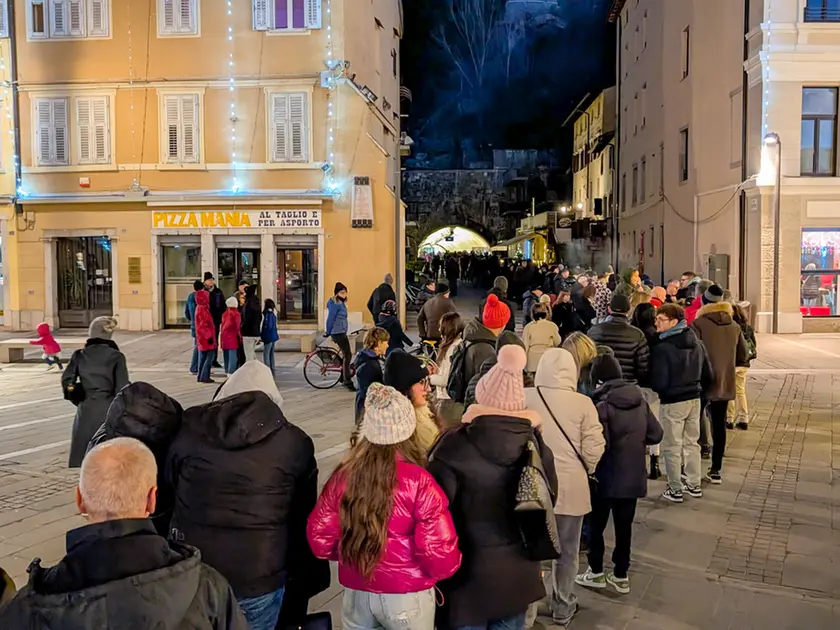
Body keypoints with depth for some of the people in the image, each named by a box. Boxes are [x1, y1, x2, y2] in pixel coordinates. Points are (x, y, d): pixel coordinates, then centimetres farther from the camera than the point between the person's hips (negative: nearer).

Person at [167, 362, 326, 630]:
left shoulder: (190, 427, -1)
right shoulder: (294, 443, -6)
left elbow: (168, 489, 11)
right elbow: (304, 518, 2)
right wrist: (301, 575, 15)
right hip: (258, 579, -2)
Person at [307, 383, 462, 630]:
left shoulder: (344, 475, -10)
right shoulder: (419, 482, -21)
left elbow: (320, 536, -2)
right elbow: (438, 551, -21)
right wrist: (447, 567, 2)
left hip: (356, 593, 3)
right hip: (406, 596, -3)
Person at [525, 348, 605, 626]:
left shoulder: (524, 398, -11)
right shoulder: (583, 403, -11)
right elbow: (593, 449, -8)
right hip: (570, 487, 0)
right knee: (566, 551, 17)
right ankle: (562, 607, 32)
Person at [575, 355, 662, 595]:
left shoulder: (603, 405, -18)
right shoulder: (640, 400, 0)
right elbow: (656, 435, 3)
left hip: (607, 477, -5)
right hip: (633, 476, 5)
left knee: (596, 524, 13)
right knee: (624, 526, 15)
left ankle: (596, 572, 23)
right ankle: (621, 575, 25)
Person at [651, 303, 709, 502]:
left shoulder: (662, 348, -21)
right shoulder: (696, 343, 3)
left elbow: (659, 383, -21)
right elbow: (706, 373, 9)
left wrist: (653, 386, 0)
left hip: (672, 402, -7)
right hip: (694, 399, 7)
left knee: (672, 447, 6)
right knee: (692, 443, 19)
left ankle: (675, 490, 13)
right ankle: (694, 485, 28)